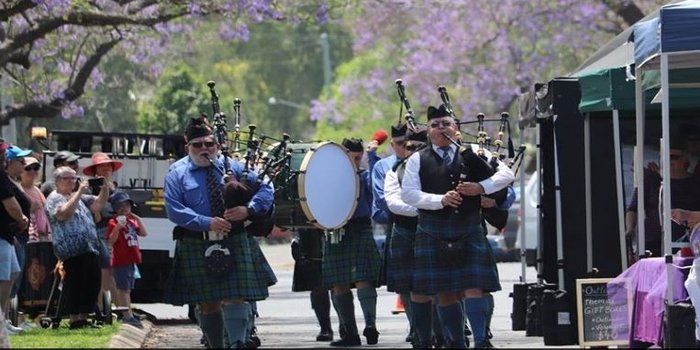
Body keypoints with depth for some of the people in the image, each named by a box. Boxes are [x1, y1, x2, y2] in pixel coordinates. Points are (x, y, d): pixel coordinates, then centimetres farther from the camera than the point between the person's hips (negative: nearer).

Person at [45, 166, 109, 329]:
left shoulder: (78, 197, 24)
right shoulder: (54, 198, -2)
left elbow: (98, 204, 18)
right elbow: (64, 213, -21)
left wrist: (104, 189, 1)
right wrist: (79, 192, -20)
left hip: (90, 248, 9)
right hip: (73, 251, -9)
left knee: (92, 284, 7)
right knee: (75, 285, -10)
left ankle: (83, 318, 12)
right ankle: (74, 320, -8)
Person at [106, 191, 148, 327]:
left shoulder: (132, 220, 15)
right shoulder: (113, 222, -9)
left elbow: (144, 233, 9)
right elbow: (111, 241, -17)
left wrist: (138, 219, -2)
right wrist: (117, 228, -31)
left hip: (131, 260, 8)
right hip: (121, 261, -8)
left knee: (127, 289, 15)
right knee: (123, 289, -9)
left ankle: (128, 314, 21)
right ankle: (127, 315, -12)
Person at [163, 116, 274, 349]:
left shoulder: (232, 168, 8)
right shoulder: (177, 173, 3)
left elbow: (265, 188, 7)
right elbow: (174, 210, -8)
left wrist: (249, 209, -12)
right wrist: (206, 223, -18)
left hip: (233, 244, 0)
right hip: (195, 248, 0)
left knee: (235, 297, -11)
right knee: (207, 303, 6)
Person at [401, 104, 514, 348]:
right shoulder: (418, 160, 7)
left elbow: (507, 174, 3)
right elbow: (408, 193, -5)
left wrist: (481, 187, -14)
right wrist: (440, 200, -17)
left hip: (469, 231, 0)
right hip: (433, 233, 0)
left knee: (473, 287, -8)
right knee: (445, 292, 3)